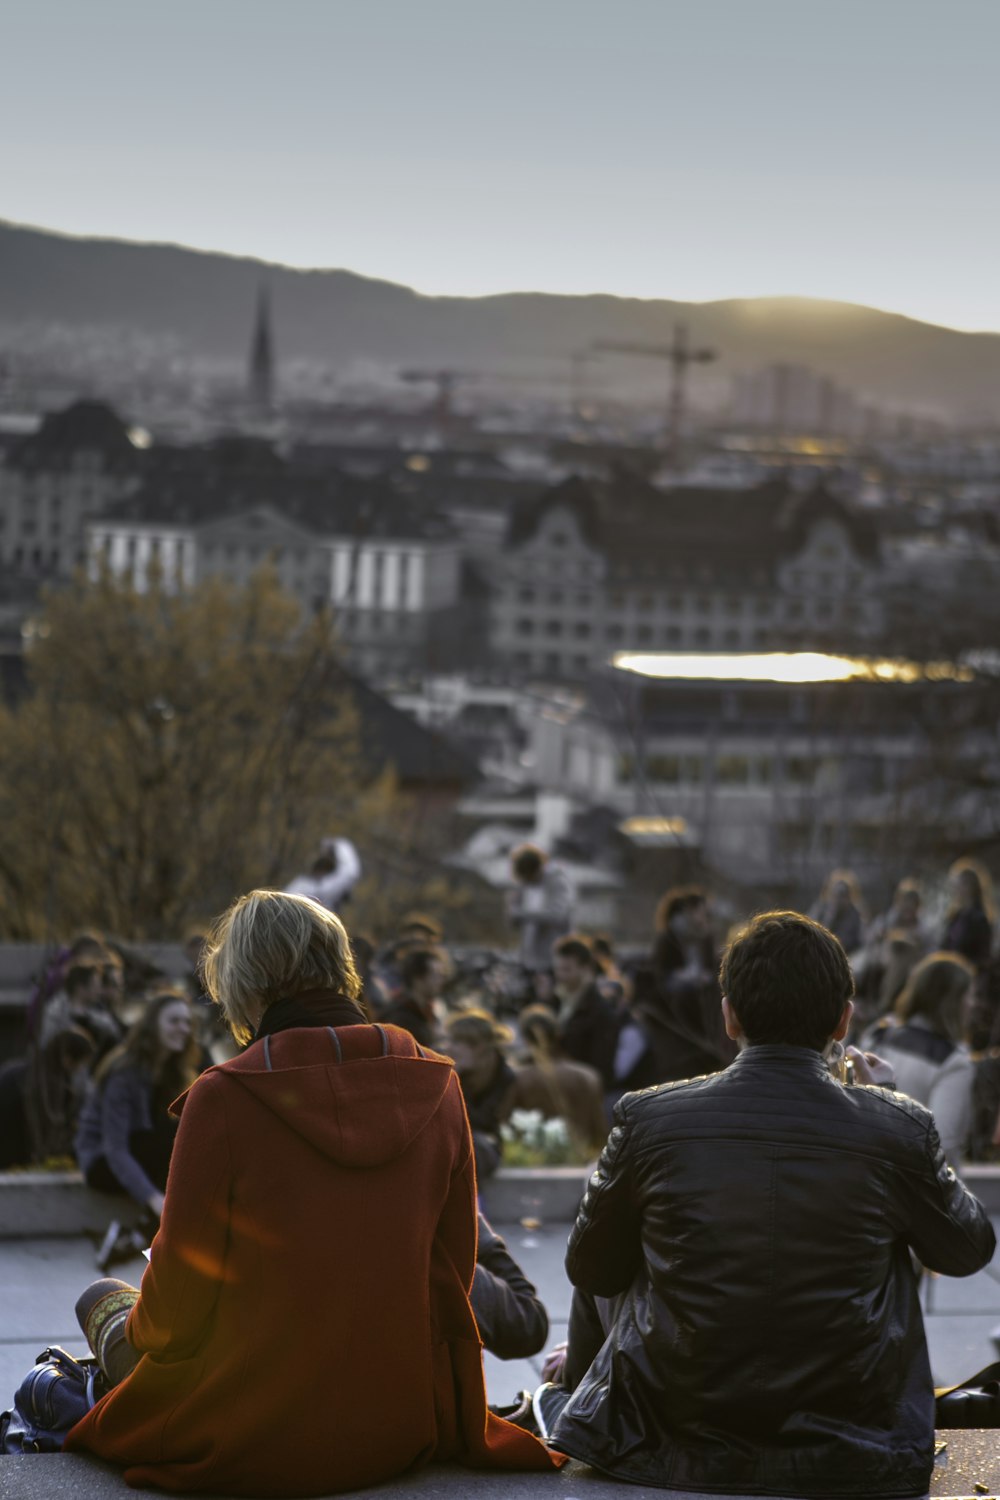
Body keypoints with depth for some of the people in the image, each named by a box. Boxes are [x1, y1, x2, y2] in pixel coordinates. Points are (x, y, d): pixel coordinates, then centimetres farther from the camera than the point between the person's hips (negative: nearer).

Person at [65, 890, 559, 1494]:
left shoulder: (224, 1097, -16)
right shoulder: (436, 1084, -3)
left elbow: (182, 1294, -9)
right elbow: (453, 1267, 5)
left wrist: (138, 1329, 14)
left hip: (255, 1449, -6)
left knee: (103, 1299, 22)